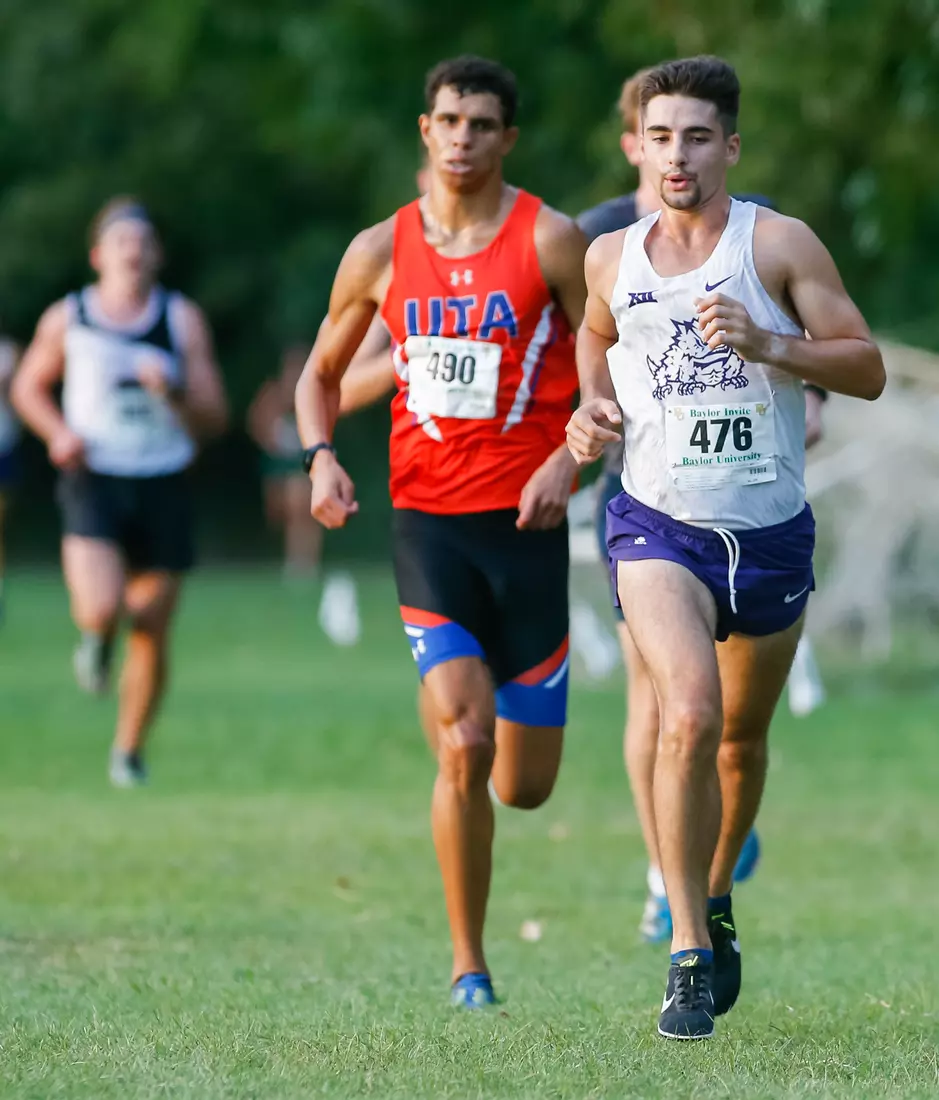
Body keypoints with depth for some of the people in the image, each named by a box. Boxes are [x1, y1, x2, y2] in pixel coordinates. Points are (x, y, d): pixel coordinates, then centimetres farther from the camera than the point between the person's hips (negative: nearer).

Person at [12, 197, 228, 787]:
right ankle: (96, 638, 16)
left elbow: (213, 417, 1)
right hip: (94, 481, -1)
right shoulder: (67, 319, 3)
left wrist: (172, 391, -20)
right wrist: (58, 433, -2)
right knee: (101, 608, -23)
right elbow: (30, 388, 18)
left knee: (153, 632, 1)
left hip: (162, 488, 1)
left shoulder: (183, 319, 3)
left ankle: (130, 751, 21)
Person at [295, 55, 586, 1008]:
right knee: (463, 749, -17)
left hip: (526, 521, 0)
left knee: (525, 785, 5)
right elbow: (321, 372, 18)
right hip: (427, 524, 0)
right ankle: (468, 969, -4)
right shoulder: (381, 252, 5)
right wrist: (321, 458, -1)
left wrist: (569, 461, -15)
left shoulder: (551, 241, -2)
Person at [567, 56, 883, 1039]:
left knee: (742, 738, 16)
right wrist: (592, 409, 6)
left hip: (771, 531, 1)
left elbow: (867, 369, -8)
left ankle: (716, 899, 45)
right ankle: (690, 955, -17)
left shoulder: (778, 244, -6)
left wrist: (768, 344, -23)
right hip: (659, 524, -1)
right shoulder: (609, 259, 3)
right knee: (688, 716, -23)